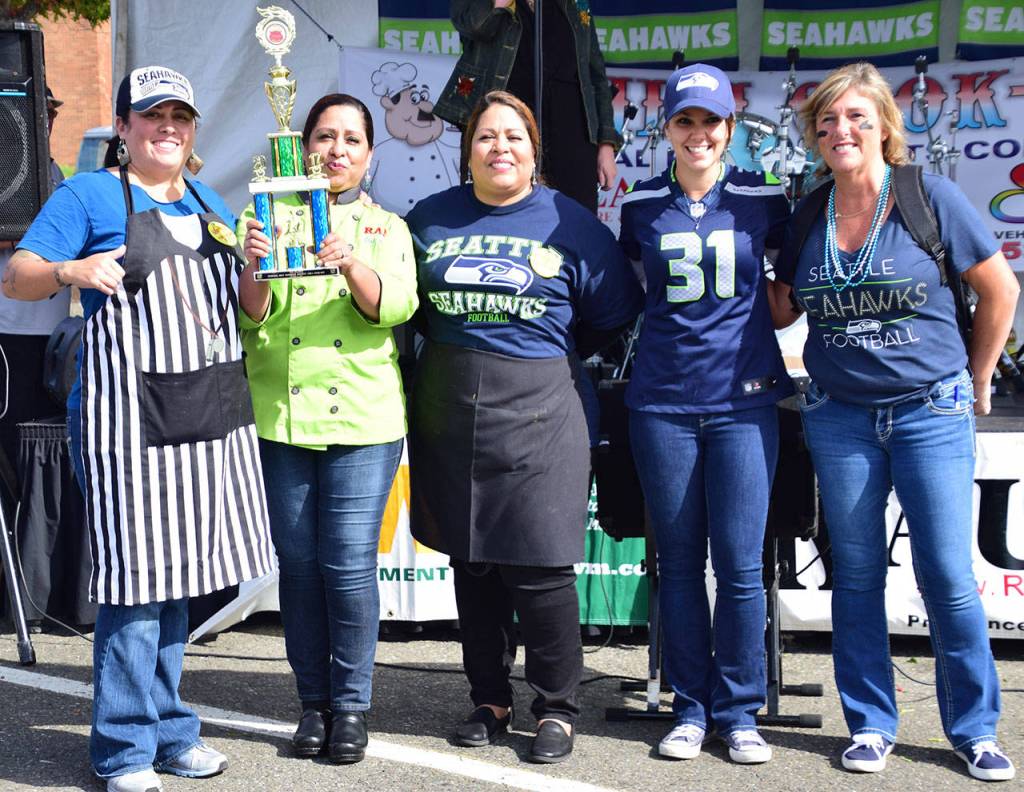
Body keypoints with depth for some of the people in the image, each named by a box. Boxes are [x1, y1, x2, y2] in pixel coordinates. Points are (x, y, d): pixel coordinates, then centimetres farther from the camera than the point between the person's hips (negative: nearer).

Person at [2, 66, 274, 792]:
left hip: (213, 415, 6)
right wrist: (71, 271, -24)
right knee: (137, 580, -6)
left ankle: (169, 731, 22)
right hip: (130, 417, -6)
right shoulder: (89, 196, 1)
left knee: (181, 573, 11)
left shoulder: (209, 204, 19)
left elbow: (246, 307, 22)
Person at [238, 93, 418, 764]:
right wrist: (254, 267, -23)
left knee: (350, 566, -4)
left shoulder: (386, 228, 10)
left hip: (361, 421, -1)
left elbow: (395, 307, -8)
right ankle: (314, 702, 20)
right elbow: (252, 317, -2)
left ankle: (351, 703, 11)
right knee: (298, 563, 6)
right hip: (280, 417, 1)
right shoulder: (272, 216, 10)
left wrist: (351, 263, -27)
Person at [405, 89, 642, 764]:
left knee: (540, 567, -5)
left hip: (538, 414, -3)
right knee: (471, 563, 10)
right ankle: (490, 700, 24)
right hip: (449, 413, 4)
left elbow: (614, 313, 6)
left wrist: (548, 356, 7)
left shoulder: (570, 222, 1)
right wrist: (463, 353, 9)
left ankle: (557, 707, 11)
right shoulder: (431, 219, 9)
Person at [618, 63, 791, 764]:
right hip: (663, 402, 1)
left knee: (740, 563, -2)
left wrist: (764, 322, 6)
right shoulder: (642, 205, 6)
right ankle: (692, 707, 18)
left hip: (745, 399, -1)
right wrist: (672, 322, 12)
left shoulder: (762, 198, 2)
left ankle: (738, 711, 13)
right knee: (679, 561, 7)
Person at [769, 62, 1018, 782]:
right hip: (839, 416, 3)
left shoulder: (930, 196, -5)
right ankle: (870, 725, 21)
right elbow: (779, 310, 15)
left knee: (948, 576, -2)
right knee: (856, 576, 8)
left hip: (931, 411, -3)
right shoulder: (806, 215, 5)